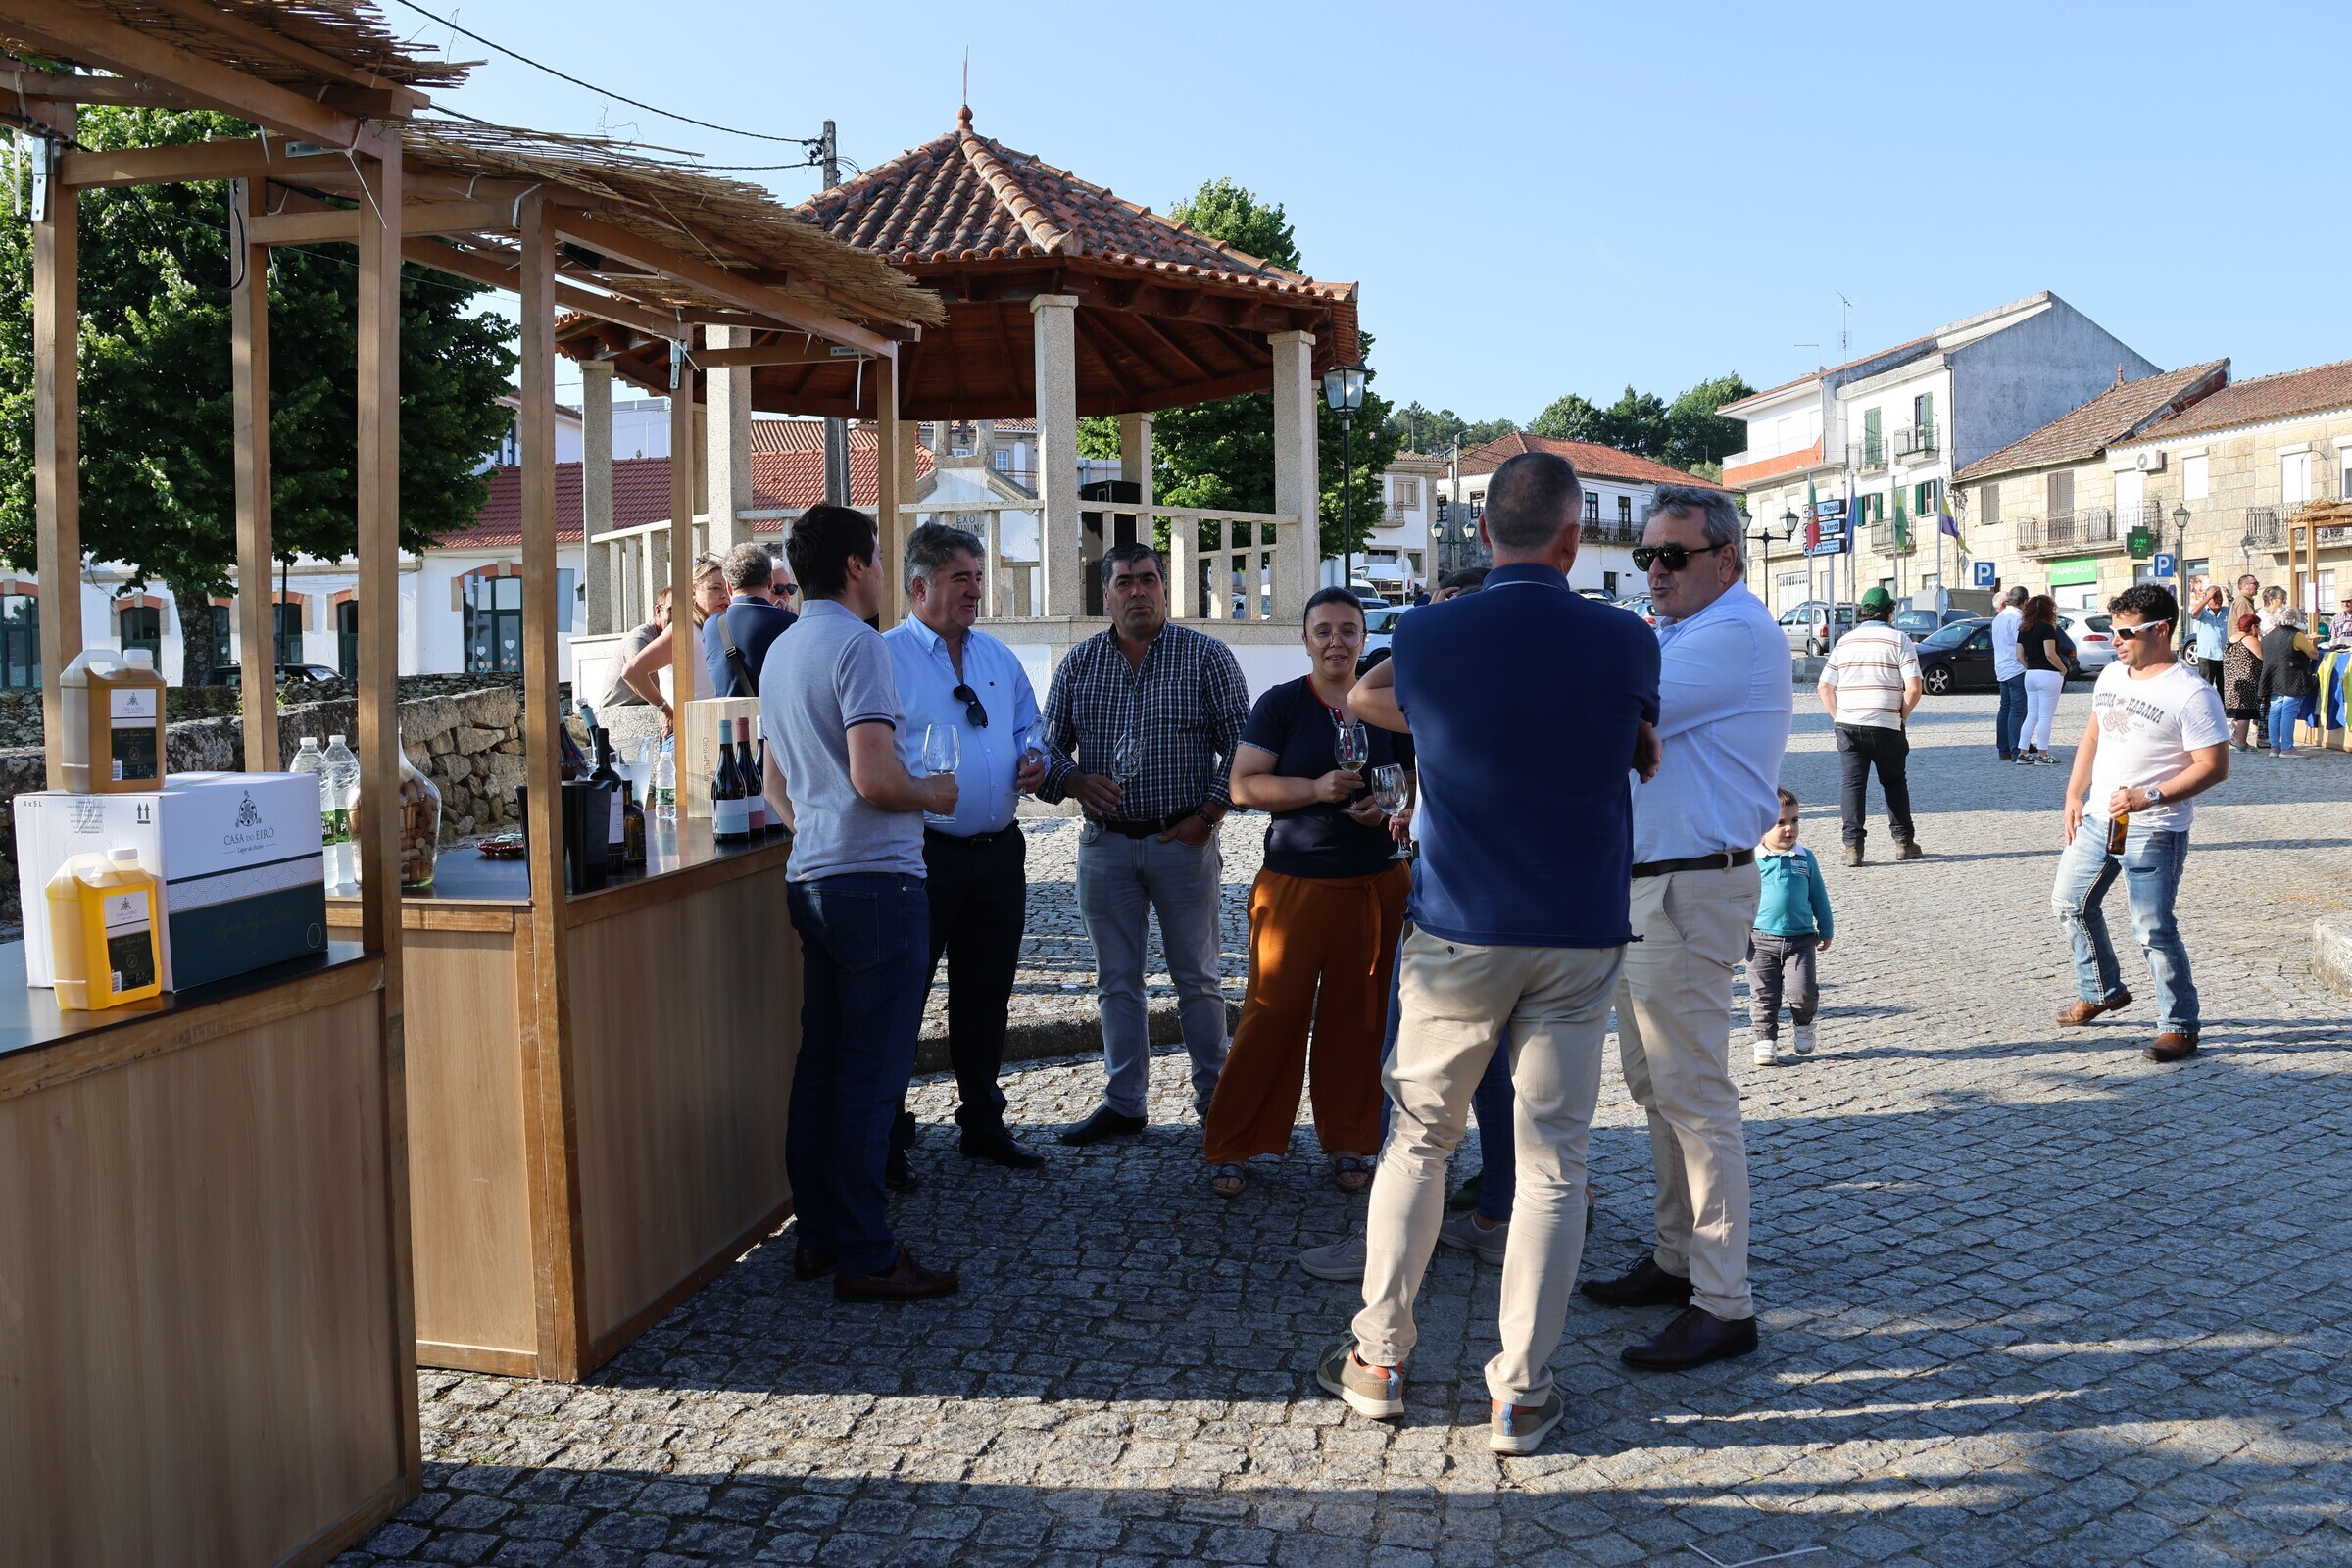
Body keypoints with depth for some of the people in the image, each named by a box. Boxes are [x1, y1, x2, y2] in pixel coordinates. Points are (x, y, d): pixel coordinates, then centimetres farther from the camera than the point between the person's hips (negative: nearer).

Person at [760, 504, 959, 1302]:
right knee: (872, 1070, -4)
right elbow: (874, 778, -21)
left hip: (810, 874, 9)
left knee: (820, 1060, 13)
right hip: (875, 877, -9)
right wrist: (931, 795, -5)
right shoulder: (859, 645, -13)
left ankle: (818, 1234, 20)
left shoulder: (780, 652, 16)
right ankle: (864, 1256, 1)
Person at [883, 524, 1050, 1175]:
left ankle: (983, 1124, 29)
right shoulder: (885, 657, -6)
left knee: (986, 995, 15)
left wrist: (1034, 759, 0)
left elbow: (1028, 726, 21)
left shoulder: (999, 657, 14)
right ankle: (888, 1138, 12)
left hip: (998, 852, 6)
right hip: (921, 853, -6)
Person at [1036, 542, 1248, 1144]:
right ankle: (1123, 1102, 18)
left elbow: (1240, 745, -2)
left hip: (1184, 843, -3)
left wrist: (1208, 815, -9)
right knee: (1116, 981, 9)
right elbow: (1048, 744, 10)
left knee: (1196, 977, 6)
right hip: (1105, 845, 3)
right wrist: (1073, 779, -11)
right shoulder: (1079, 664, 7)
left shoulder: (1206, 657, -1)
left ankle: (1214, 1095, 19)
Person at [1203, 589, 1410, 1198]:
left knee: (1356, 1017, 8)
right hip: (1296, 883, -3)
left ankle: (1348, 1144, 22)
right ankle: (1228, 1147, 8)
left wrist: (1391, 805, -5)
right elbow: (1243, 785, -7)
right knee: (1273, 1012, -3)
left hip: (1377, 884, 3)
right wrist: (1317, 788, -19)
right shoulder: (1280, 704, -1)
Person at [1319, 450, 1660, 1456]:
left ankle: (1380, 1360, 22)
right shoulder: (1624, 643, -5)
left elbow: (1369, 701, 17)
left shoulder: (1426, 637, -5)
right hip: (1579, 937, 0)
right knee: (1552, 1162, 6)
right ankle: (1520, 1394, 11)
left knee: (1418, 1140, 15)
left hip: (1458, 931, 1)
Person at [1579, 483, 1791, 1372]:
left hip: (1690, 892, -10)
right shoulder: (1674, 634, 20)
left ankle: (1723, 1306, -1)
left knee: (1693, 1093, -8)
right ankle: (1677, 1260, 28)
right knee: (1653, 1084, 16)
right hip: (1642, 887, 10)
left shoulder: (1735, 635, -15)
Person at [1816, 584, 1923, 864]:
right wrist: (1902, 716, 2)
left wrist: (1838, 717, 10)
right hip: (1886, 725, -2)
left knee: (1853, 783, 3)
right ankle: (1903, 842, 19)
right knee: (1894, 782, 14)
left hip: (1848, 725, 2)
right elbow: (1914, 688, -11)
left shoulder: (1845, 641, 10)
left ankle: (1853, 846, -5)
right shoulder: (1899, 640, -1)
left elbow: (1824, 688, 7)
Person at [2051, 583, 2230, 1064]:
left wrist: (2151, 798, -27)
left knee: (2153, 928, -7)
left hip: (2152, 831, -8)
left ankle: (2179, 1024, 7)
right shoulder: (2111, 675, 8)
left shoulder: (2192, 693, -15)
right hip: (2096, 819, 8)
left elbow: (2214, 766, -17)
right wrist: (2074, 794, 11)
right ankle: (2102, 991, 36)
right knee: (2070, 902, 17)